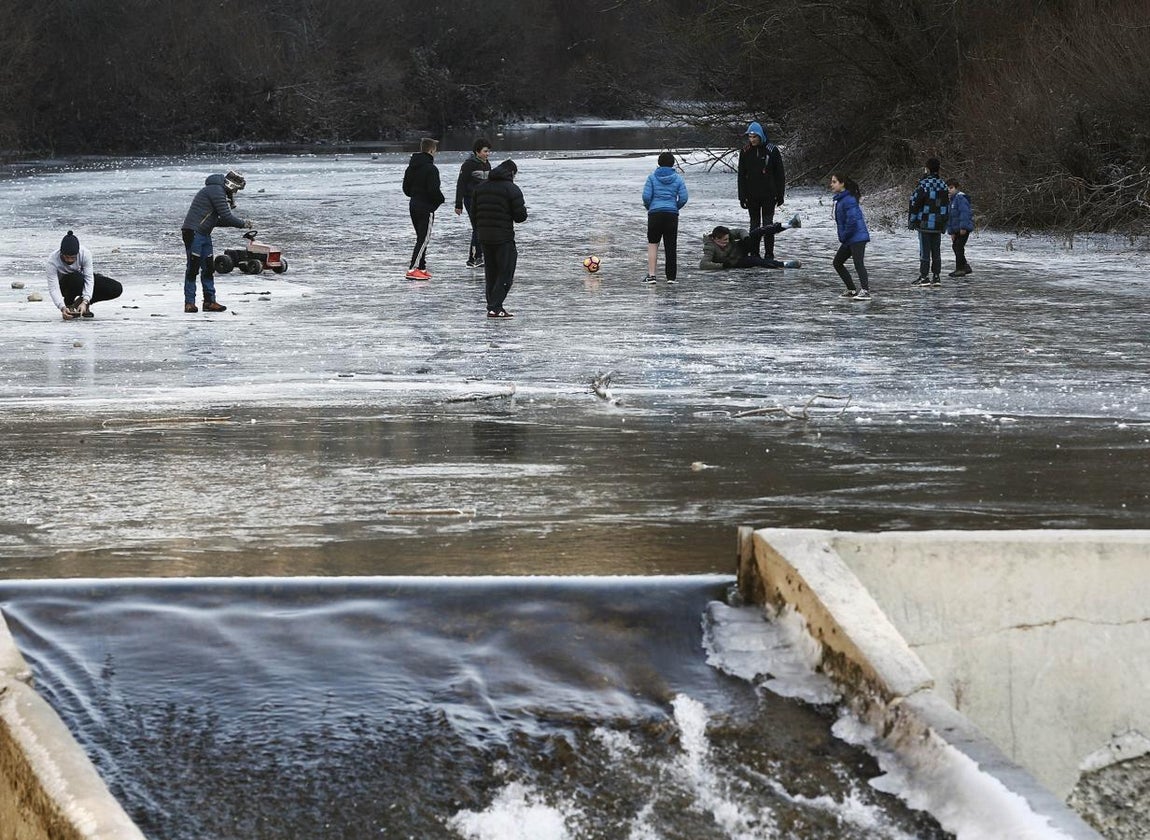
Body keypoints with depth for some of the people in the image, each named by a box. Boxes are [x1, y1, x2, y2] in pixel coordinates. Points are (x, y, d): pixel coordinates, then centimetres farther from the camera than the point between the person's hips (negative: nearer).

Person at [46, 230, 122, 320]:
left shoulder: (85, 254, -28)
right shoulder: (53, 261, -31)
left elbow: (89, 279, -28)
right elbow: (53, 288, -32)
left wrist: (85, 302, -40)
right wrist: (62, 308, -46)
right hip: (65, 285, -3)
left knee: (117, 289, -17)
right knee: (77, 278, -40)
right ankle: (69, 305, -12)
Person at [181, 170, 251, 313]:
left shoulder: (217, 191, 20)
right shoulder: (216, 191, -13)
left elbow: (217, 220, 21)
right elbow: (226, 217, -16)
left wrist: (241, 222, 14)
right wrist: (243, 223, -2)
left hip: (204, 235, 10)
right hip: (193, 233, -10)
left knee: (209, 268, 9)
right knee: (193, 267, -7)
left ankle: (209, 301, 13)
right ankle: (189, 303, -3)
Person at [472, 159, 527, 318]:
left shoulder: (480, 187, 10)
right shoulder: (512, 189, -9)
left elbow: (473, 214, 13)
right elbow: (520, 217, -12)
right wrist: (523, 209, 11)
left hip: (484, 237, 6)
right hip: (504, 238, -6)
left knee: (491, 273, 16)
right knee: (505, 273, -1)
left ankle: (492, 306, 16)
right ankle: (495, 308, -10)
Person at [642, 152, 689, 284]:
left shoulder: (652, 177, 0)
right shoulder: (678, 178, 4)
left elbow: (646, 196, -7)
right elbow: (683, 198, -1)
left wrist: (648, 207, 12)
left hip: (655, 213, -1)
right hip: (672, 214, 1)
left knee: (652, 244, 7)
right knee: (671, 246, 6)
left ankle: (651, 274, -3)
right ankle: (671, 276, 7)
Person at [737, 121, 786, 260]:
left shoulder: (772, 150, -3)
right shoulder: (745, 152, 4)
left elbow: (780, 174, 0)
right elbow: (741, 176, 7)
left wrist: (780, 195, -3)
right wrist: (742, 196, 1)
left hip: (768, 195, -2)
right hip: (752, 196, 3)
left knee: (767, 225, -1)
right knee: (754, 224, 8)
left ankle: (769, 254, 4)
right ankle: (754, 253, 12)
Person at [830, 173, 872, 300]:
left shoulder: (848, 200, -16)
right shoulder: (840, 199, 16)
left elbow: (852, 220, -22)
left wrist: (844, 237, -13)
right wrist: (842, 238, 15)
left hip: (857, 238, -11)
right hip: (849, 240, 11)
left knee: (858, 264, -20)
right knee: (837, 263, 16)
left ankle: (865, 291, -29)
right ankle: (852, 290, 20)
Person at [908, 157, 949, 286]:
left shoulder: (924, 185, -13)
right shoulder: (943, 185, 8)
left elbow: (915, 203, -12)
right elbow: (947, 204, 14)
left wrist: (911, 221, -2)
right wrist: (944, 223, 20)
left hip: (925, 223, -6)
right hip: (938, 225, 6)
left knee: (925, 250, -3)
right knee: (936, 251, 9)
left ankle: (924, 277, -3)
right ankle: (936, 277, 9)